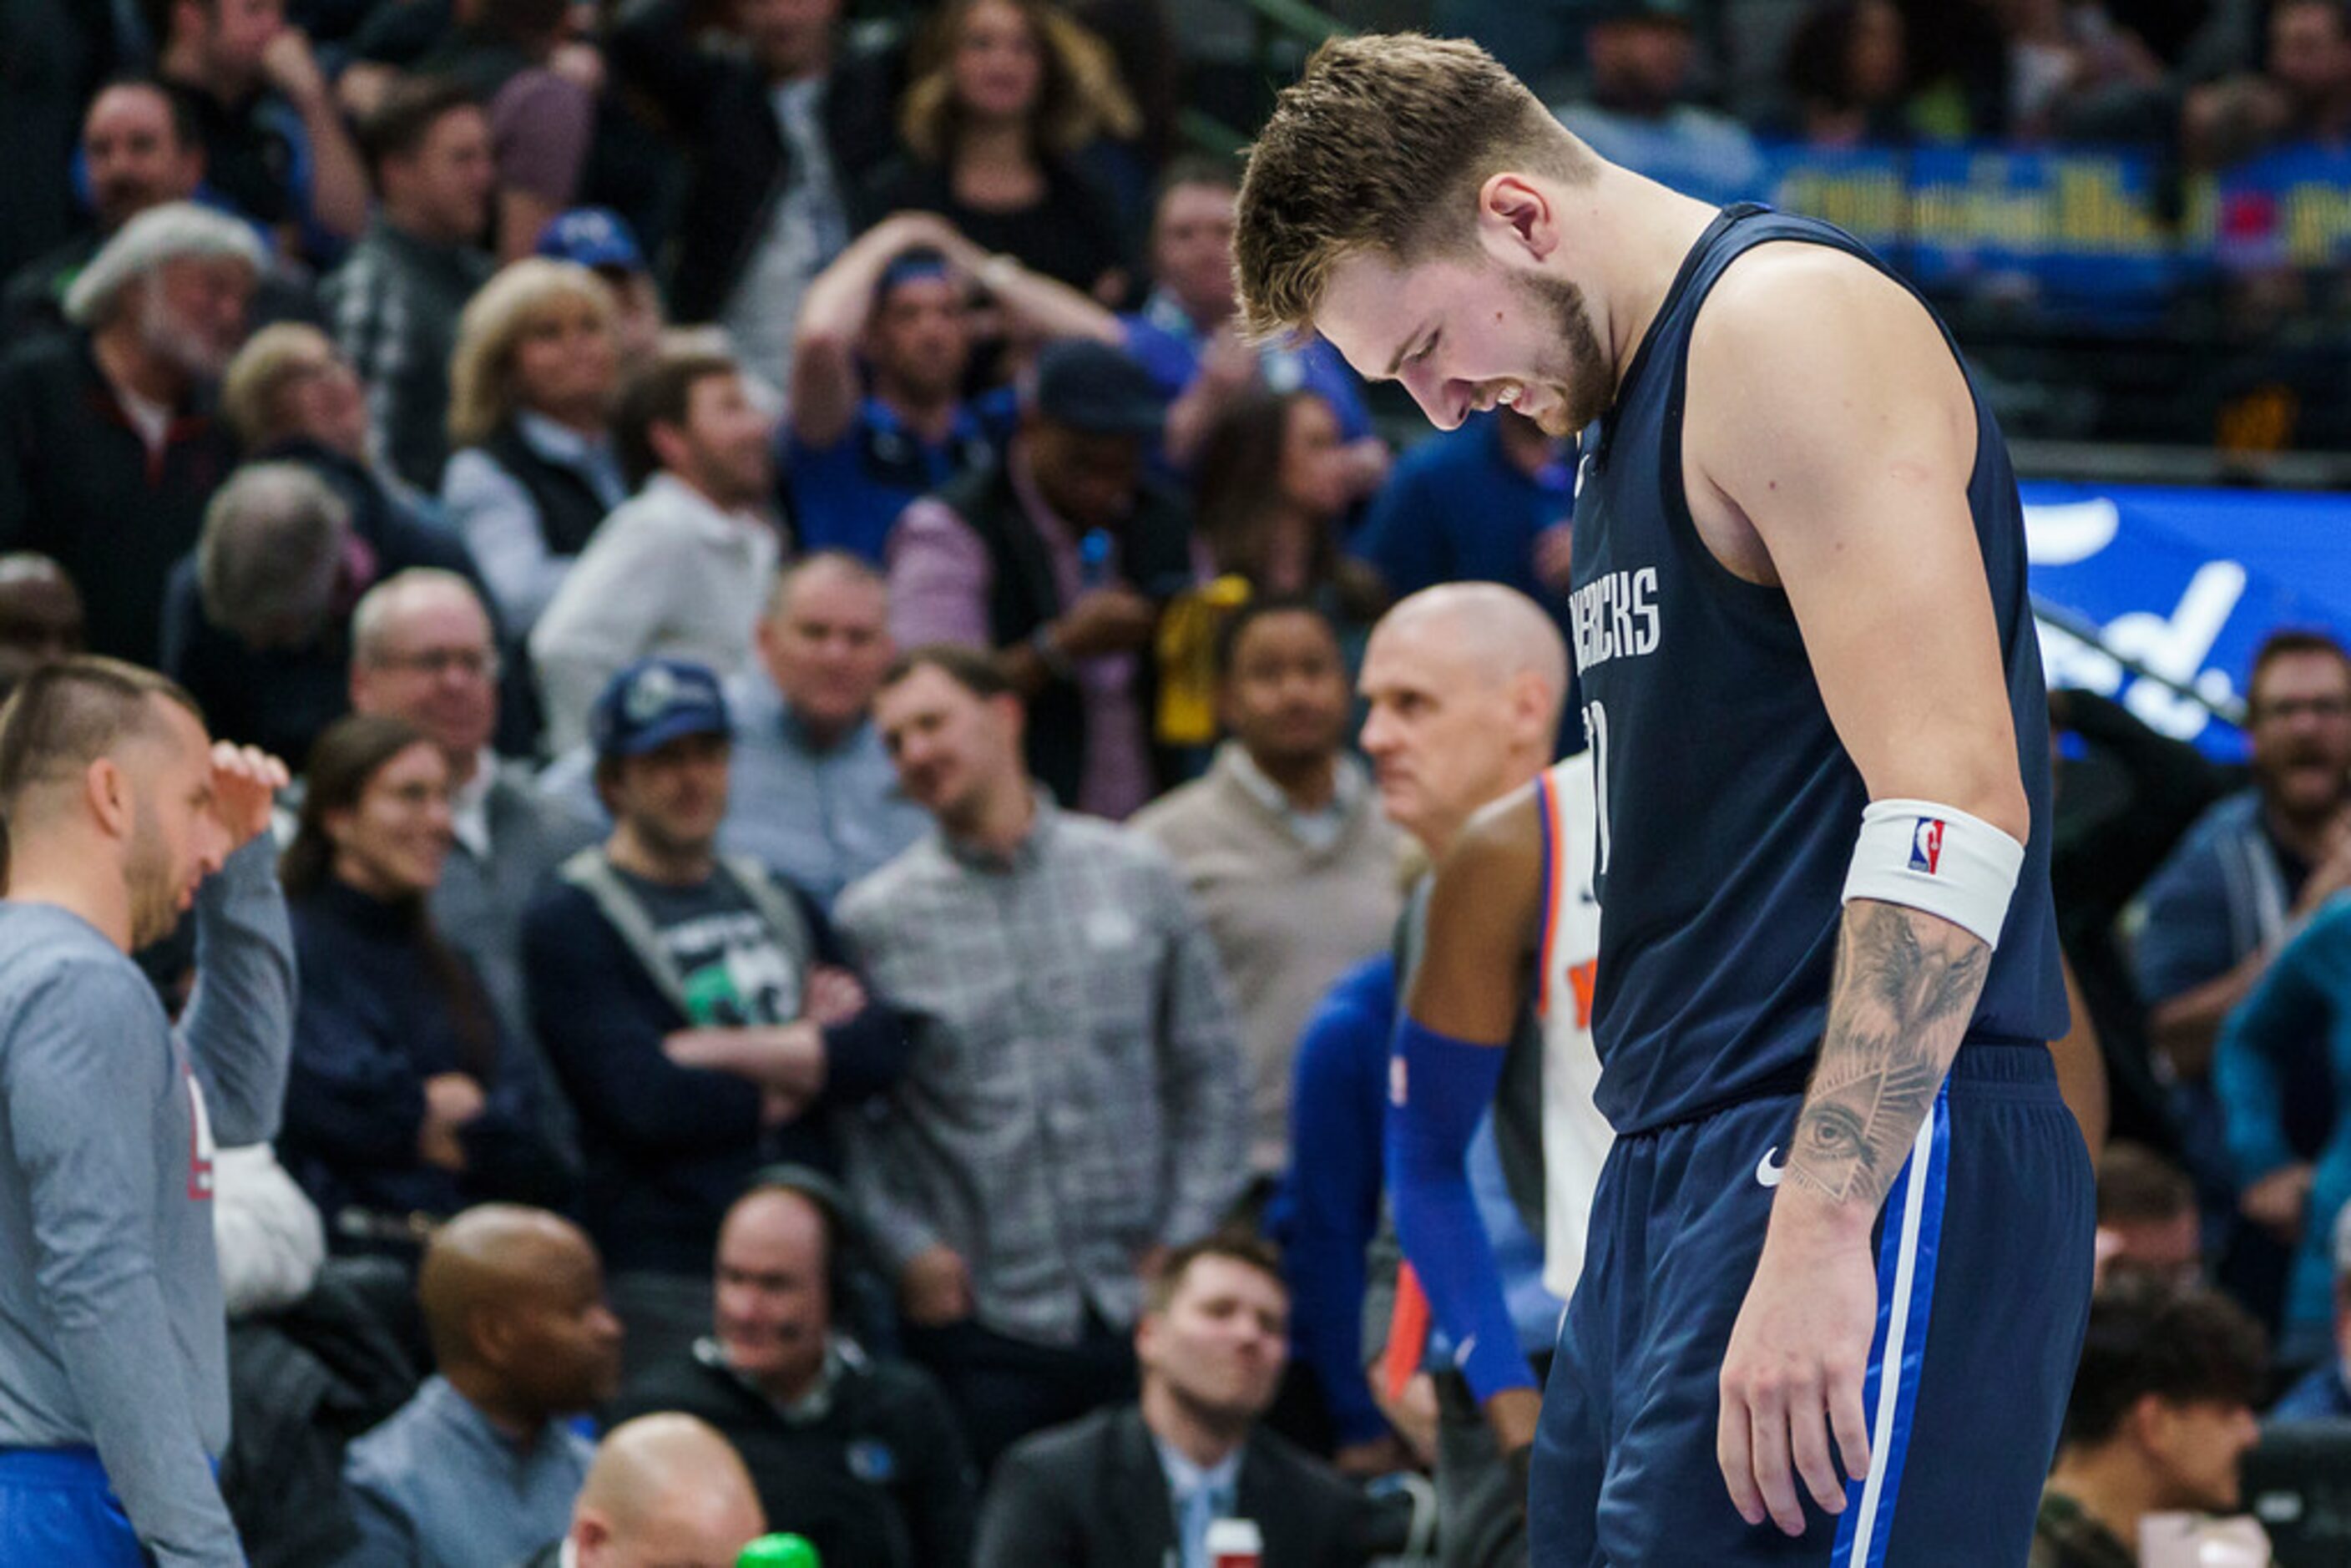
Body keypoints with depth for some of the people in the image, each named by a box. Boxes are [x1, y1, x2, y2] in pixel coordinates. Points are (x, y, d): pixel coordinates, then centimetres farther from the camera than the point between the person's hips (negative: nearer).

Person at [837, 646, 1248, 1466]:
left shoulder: (1135, 876, 7)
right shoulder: (873, 920, 2)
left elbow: (1209, 1074, 10)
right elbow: (849, 1116, 2)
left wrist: (1187, 1237, 2)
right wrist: (908, 1250, -9)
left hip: (1141, 1308, 1)